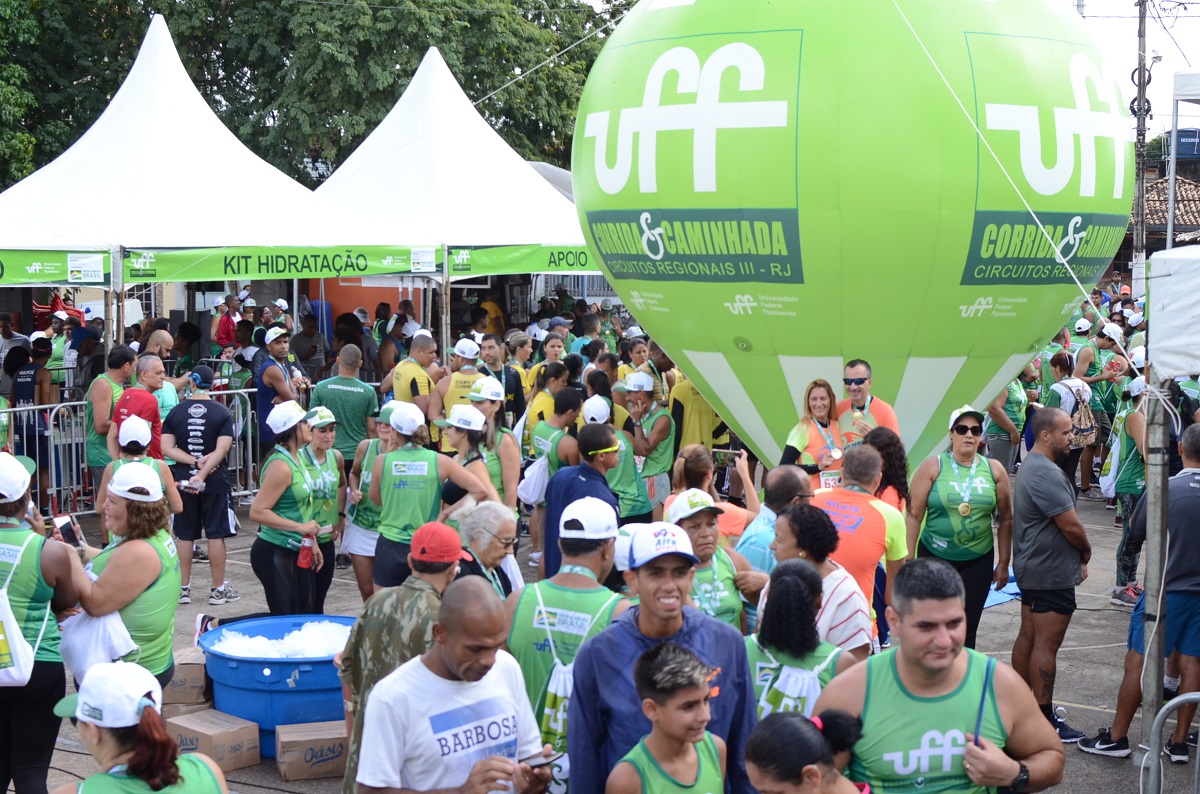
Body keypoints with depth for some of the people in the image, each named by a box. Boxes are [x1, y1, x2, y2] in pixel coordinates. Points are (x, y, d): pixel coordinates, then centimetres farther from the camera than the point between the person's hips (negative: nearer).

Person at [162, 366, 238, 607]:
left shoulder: (176, 412, 2)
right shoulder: (222, 413, -5)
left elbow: (167, 448, -6)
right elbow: (221, 450, -16)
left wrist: (195, 462, -10)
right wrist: (202, 474, -19)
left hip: (183, 481, 3)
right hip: (215, 482, -2)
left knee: (185, 536, 9)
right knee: (216, 535, 3)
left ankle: (183, 588, 14)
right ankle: (218, 589, 7)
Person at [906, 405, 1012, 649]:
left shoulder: (994, 469, 3)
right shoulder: (933, 467, -4)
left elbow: (1005, 519, 8)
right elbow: (914, 516, -5)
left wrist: (1003, 563, 6)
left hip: (978, 561, 1)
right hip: (934, 557, -1)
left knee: (966, 629, 3)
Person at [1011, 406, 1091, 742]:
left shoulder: (1032, 465, 12)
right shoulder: (1046, 474, -24)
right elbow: (1071, 526, -21)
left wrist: (1077, 556, 8)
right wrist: (1086, 553, -2)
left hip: (1032, 568, 11)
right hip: (1051, 574, -11)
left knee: (1028, 636, 17)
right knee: (1046, 644, -5)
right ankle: (1045, 720, 0)